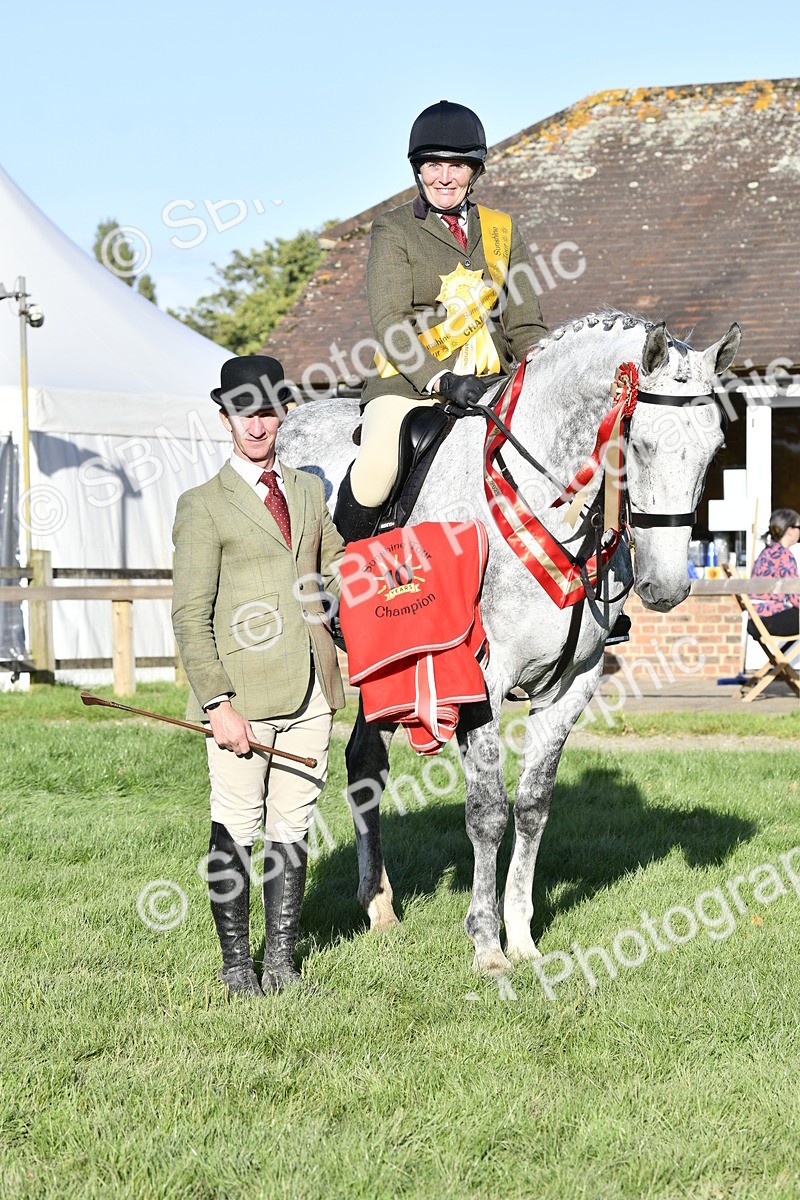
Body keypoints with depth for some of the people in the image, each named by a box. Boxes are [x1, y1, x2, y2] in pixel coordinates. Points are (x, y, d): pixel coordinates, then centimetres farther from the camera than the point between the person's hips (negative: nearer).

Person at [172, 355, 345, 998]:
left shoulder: (310, 491, 15)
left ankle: (282, 964, 15)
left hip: (310, 693, 5)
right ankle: (237, 965, 11)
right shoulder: (203, 505, -1)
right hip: (243, 694, -5)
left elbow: (337, 570, 32)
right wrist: (218, 703, -13)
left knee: (292, 829, 8)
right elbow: (190, 617, -6)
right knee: (236, 831, 0)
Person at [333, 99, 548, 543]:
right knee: (375, 473, -28)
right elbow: (390, 323, -9)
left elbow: (524, 326, 15)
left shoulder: (502, 230, 17)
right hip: (412, 381, -4)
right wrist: (442, 381, -24)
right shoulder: (393, 230, 3)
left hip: (491, 384, 4)